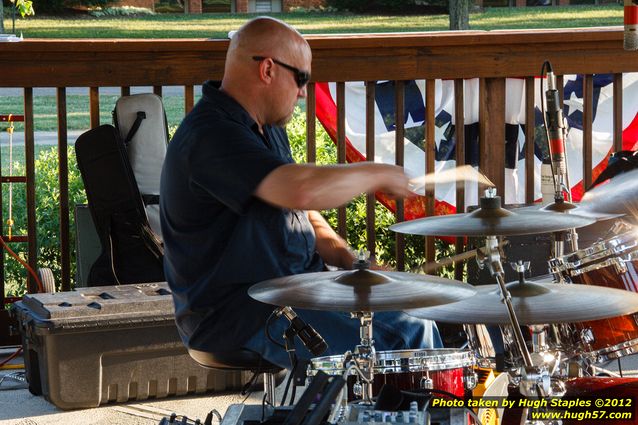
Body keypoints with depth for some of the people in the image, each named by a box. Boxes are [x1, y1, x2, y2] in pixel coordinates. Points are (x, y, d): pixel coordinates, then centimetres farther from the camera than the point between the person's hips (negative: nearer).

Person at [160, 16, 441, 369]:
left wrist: (349, 261, 2)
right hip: (240, 315, -11)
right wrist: (377, 174, -20)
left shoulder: (265, 127, 13)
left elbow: (301, 213, 20)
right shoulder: (212, 136, -23)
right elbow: (301, 190, -37)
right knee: (409, 340, -18)